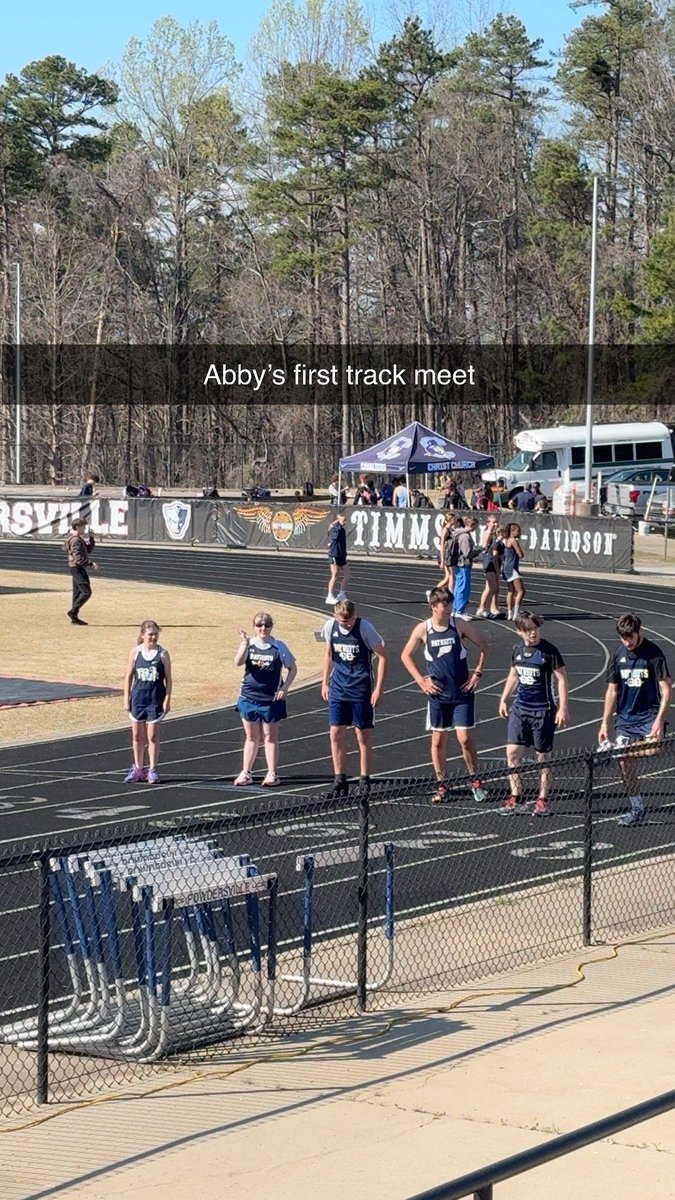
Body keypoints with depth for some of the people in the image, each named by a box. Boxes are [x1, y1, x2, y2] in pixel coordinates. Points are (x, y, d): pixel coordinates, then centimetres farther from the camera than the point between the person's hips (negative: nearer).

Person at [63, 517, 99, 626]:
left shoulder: (79, 539, 17)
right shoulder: (75, 540, -15)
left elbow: (89, 549, 25)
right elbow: (78, 557, -23)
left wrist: (91, 538, 12)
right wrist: (91, 564, -26)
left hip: (79, 568, 11)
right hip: (77, 568, -11)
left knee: (78, 593, 10)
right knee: (86, 592, -13)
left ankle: (74, 618, 11)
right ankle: (73, 612, -12)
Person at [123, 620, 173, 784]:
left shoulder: (162, 654, -4)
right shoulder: (136, 652, 0)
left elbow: (168, 678, -1)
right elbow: (129, 676, 5)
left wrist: (167, 700, -6)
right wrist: (126, 698, 2)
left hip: (155, 700, -2)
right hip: (138, 699, 2)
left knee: (153, 736, -1)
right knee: (137, 735, 8)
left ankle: (152, 770, 7)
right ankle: (138, 769, 19)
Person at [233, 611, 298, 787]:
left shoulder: (279, 647, -4)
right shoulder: (248, 644, -1)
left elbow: (292, 668, 4)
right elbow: (238, 662, -17)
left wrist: (285, 688, -6)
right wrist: (245, 643, -27)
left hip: (271, 699, -2)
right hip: (249, 697, 2)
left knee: (270, 737, 3)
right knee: (251, 737, 11)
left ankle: (272, 774, 9)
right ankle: (246, 773, 17)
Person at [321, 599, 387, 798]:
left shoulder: (365, 628, -14)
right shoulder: (330, 626, -2)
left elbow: (382, 656, -9)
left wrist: (378, 688, -11)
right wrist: (325, 682, 13)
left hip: (361, 690, -4)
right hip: (338, 689, 4)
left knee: (363, 735, 3)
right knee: (336, 733, 0)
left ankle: (364, 780, 14)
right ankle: (340, 780, 8)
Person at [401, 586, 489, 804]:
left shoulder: (459, 625, -4)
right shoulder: (423, 629, -4)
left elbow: (482, 645, 7)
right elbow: (406, 656, 8)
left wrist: (477, 673, 2)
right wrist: (421, 680, 1)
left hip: (462, 692, -1)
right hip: (437, 694, 1)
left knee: (465, 738, -5)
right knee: (438, 739, 6)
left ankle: (475, 781, 11)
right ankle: (441, 784, 17)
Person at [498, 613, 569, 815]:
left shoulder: (549, 651, -11)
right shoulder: (518, 650, 5)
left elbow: (562, 679, -9)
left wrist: (563, 709, -14)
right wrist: (504, 699, 19)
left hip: (543, 711, -5)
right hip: (520, 708, 5)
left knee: (543, 756, 4)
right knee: (512, 752, -2)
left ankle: (543, 799, 15)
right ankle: (515, 795, 8)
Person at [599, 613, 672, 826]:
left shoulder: (653, 653, -7)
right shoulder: (619, 655, 7)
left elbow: (666, 689, -8)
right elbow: (612, 691, 14)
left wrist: (659, 720, -17)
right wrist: (605, 723, 10)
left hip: (649, 715, -5)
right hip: (625, 718, 5)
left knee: (651, 749, -27)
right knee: (624, 762, 0)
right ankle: (636, 807, 12)